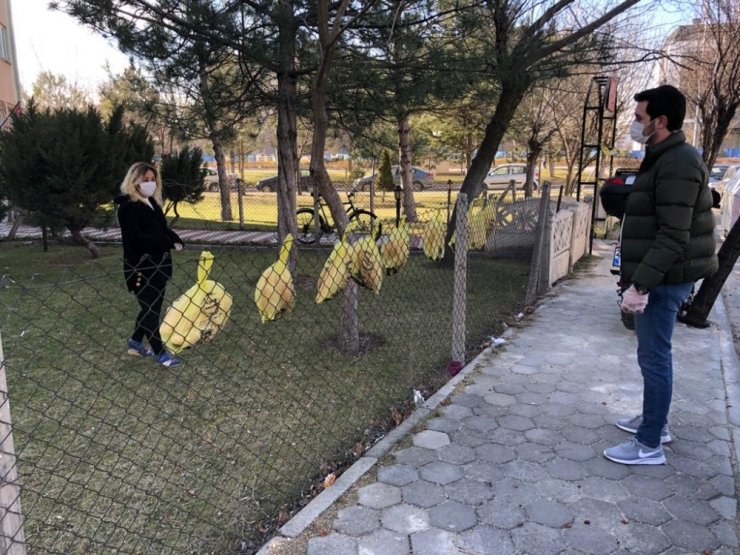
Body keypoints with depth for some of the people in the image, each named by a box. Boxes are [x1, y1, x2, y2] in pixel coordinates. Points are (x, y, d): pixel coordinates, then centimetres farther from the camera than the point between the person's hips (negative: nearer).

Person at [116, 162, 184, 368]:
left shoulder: (153, 203, 13)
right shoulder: (128, 206, -13)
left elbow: (164, 229, 17)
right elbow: (135, 238, -22)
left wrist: (176, 240, -5)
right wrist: (168, 242, -21)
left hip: (158, 264, 8)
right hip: (141, 267, -8)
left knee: (153, 306, 17)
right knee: (150, 308, 1)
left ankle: (136, 343, 33)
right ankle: (160, 352, 12)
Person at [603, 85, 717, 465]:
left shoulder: (677, 164, -19)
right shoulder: (664, 159, 14)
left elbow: (673, 236, -25)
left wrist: (640, 284, -27)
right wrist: (637, 278, 22)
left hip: (664, 279, -10)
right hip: (657, 276, 10)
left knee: (654, 357, -4)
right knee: (653, 354, 19)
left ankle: (649, 445, 7)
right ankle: (655, 422, 33)